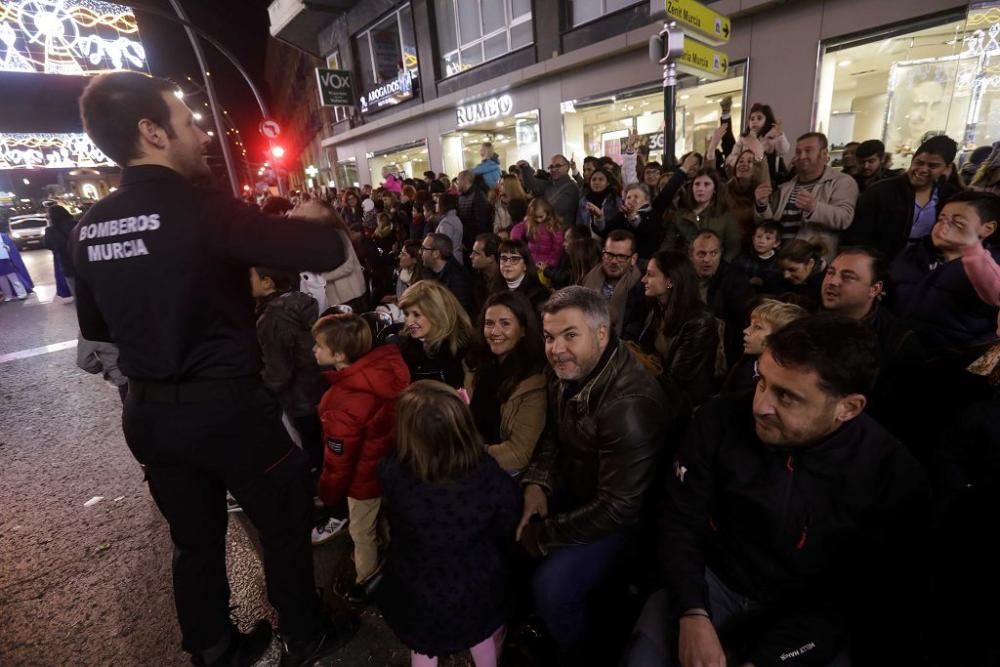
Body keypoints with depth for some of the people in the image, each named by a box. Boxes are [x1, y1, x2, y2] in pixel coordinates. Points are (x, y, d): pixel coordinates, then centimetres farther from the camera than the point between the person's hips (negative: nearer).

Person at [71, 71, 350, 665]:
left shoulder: (89, 228, 3)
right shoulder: (203, 208, -19)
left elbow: (95, 327, 14)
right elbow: (328, 251, -23)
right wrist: (305, 221, -2)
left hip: (149, 411, 7)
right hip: (229, 405, -6)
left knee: (195, 538, 22)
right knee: (286, 524, 15)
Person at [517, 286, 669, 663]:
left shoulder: (631, 405, -34)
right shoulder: (566, 374, -8)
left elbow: (618, 508, -30)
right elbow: (552, 437, 6)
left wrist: (544, 535, -20)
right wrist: (536, 484, -13)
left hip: (621, 516, -7)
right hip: (571, 487, 8)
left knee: (552, 587, -22)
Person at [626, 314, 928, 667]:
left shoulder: (894, 479, -16)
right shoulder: (720, 419, -16)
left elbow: (852, 599, -12)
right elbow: (682, 519, -9)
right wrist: (693, 614, -21)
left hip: (809, 615, 1)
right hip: (713, 580, 0)